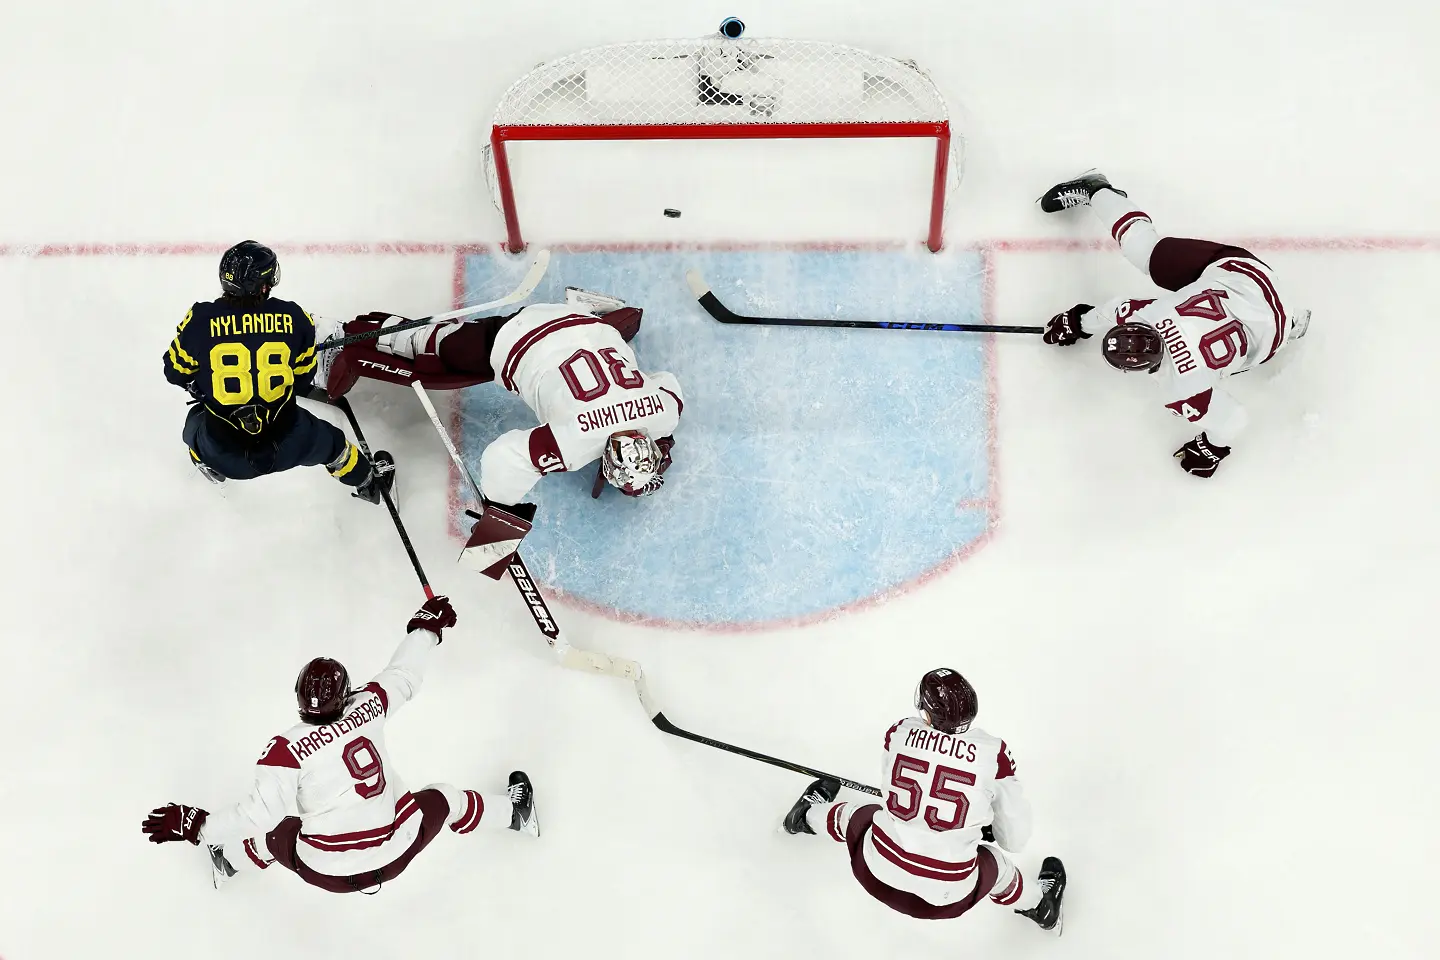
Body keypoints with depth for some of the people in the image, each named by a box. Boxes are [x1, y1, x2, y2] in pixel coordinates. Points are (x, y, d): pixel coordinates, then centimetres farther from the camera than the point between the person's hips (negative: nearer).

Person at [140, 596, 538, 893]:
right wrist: (427, 626, 21)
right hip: (397, 853, 2)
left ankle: (229, 861, 57)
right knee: (443, 799, 30)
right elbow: (403, 676, 5)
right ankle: (514, 814, 53)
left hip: (330, 872, -2)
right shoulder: (369, 707, -12)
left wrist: (195, 825, -13)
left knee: (274, 833, 28)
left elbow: (262, 812, -22)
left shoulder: (286, 751, -22)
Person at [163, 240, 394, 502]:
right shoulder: (293, 317, -9)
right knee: (328, 440, 33)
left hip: (220, 451, 0)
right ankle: (367, 481, 54)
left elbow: (176, 371, 5)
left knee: (197, 420, 35)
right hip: (286, 445, 1)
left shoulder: (201, 319, -12)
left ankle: (212, 467, 56)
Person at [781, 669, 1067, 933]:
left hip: (877, 871, 2)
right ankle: (1040, 905, 59)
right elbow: (1015, 836, -5)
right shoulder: (993, 753, -14)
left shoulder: (899, 732, -6)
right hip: (946, 894, -2)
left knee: (858, 818, 35)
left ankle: (809, 816, 64)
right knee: (995, 862, 31)